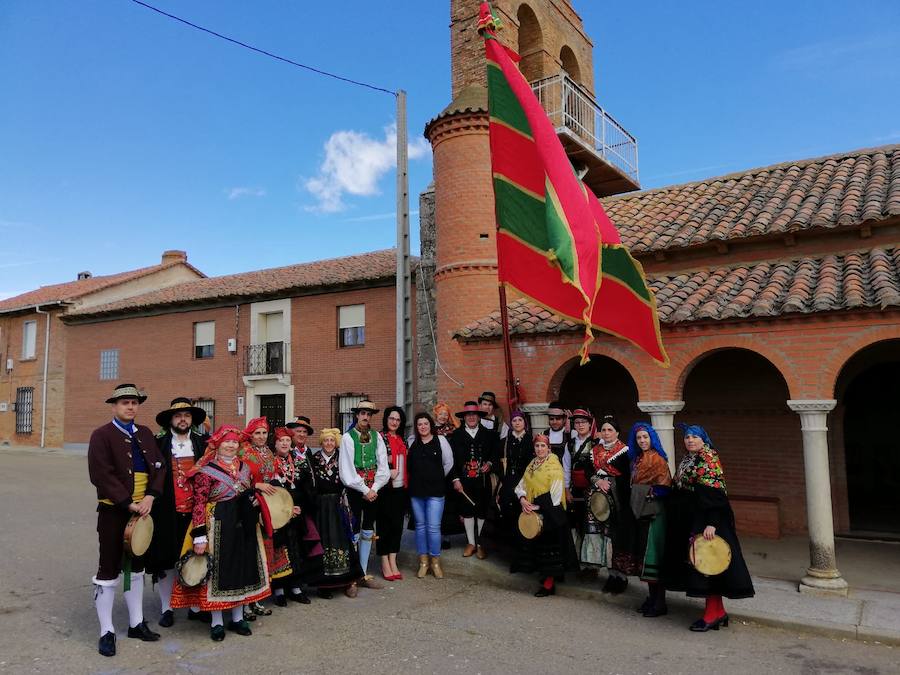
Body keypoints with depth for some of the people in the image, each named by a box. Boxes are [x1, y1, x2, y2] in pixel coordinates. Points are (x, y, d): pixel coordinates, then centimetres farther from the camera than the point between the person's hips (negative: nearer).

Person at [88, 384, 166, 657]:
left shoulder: (145, 433, 9)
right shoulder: (102, 435, -8)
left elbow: (159, 467, 6)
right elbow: (101, 475, -16)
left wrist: (150, 497, -10)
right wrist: (128, 504, -18)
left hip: (141, 510, 6)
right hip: (113, 511, -6)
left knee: (135, 566, 15)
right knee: (109, 569, 2)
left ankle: (137, 623, 27)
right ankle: (106, 632, 13)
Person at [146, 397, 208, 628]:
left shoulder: (203, 444, 4)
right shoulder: (158, 444, -1)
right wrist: (151, 503, -10)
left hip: (195, 511, 2)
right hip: (167, 512, -1)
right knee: (166, 559, 8)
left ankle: (196, 606, 22)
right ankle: (166, 608, 23)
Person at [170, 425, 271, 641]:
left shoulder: (245, 468, 9)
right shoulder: (207, 470, -10)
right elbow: (199, 504, -14)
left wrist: (255, 501, 0)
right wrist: (199, 535, -19)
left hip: (244, 526, 6)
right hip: (218, 526, -6)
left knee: (243, 567, 12)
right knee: (217, 570, 3)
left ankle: (238, 618, 27)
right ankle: (217, 623, 19)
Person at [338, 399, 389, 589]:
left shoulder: (377, 437, 6)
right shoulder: (348, 437, -6)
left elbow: (383, 465, 3)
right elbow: (347, 469, -10)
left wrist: (374, 489, -8)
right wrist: (364, 490, -10)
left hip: (373, 490, 4)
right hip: (354, 489, -4)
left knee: (368, 532, 10)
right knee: (354, 532, -1)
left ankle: (364, 574, 19)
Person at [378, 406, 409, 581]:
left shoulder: (401, 440, 14)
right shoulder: (380, 437, -6)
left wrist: (406, 484, 13)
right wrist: (388, 472, -21)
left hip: (400, 488, 6)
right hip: (385, 488, -6)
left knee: (397, 525, 9)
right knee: (384, 525, 2)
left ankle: (393, 562, 17)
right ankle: (385, 564, 11)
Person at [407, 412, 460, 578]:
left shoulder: (440, 440, 1)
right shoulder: (412, 442, 5)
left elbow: (448, 463, 6)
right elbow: (407, 464, 14)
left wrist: (454, 479, 6)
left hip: (436, 490, -2)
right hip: (416, 491, 3)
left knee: (433, 527, -3)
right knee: (420, 526, 10)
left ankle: (435, 561, 12)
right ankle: (423, 561, 21)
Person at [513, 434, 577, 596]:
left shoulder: (554, 466, -10)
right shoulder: (532, 464, 11)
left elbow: (555, 493, -17)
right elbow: (522, 485, 8)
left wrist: (538, 507, -18)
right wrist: (522, 499, -11)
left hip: (549, 512, -7)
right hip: (532, 511, 7)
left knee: (549, 545, -2)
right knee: (536, 544, 12)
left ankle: (549, 583, 4)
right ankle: (542, 572, 25)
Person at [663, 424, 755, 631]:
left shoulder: (709, 459, -11)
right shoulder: (686, 461, 15)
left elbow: (715, 494, -19)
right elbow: (678, 490, 19)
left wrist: (711, 523, -26)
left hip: (705, 519, -9)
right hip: (688, 520, 9)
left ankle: (713, 612, 2)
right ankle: (718, 611, 19)